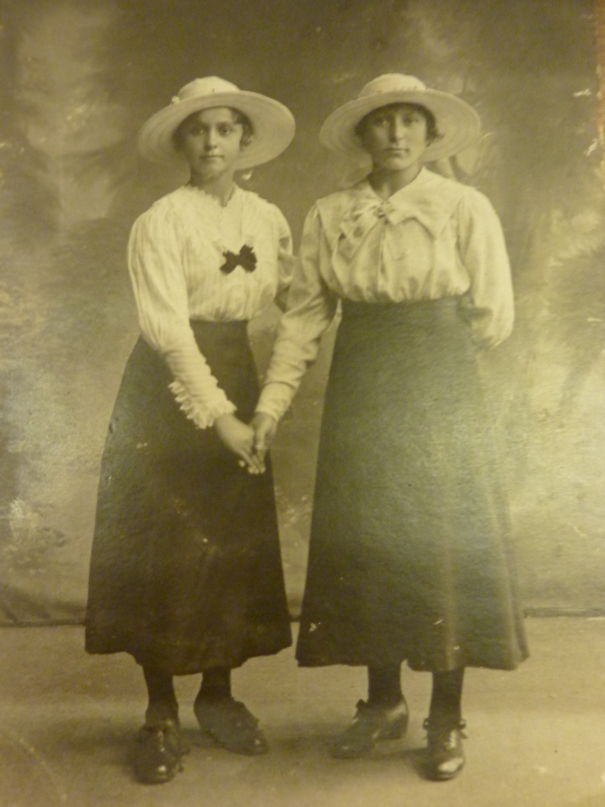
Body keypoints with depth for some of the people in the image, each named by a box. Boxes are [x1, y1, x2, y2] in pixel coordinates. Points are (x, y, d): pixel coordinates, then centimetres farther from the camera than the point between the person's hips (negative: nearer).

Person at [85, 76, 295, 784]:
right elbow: (168, 328, -15)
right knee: (163, 548, 0)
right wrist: (217, 416, -18)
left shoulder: (269, 219, 8)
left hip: (236, 379, 5)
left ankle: (218, 695, 25)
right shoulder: (161, 221, -8)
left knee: (235, 544, 8)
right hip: (168, 388, -4)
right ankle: (160, 714, 15)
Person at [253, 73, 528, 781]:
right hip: (359, 396, 3)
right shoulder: (329, 216, 4)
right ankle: (383, 701, 28)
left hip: (441, 397, -2)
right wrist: (270, 406, -5)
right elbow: (303, 317, 1)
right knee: (364, 540, 8)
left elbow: (493, 321, -2)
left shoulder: (465, 208, -3)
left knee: (442, 539, 1)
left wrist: (424, 347, 4)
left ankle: (446, 717, 19)